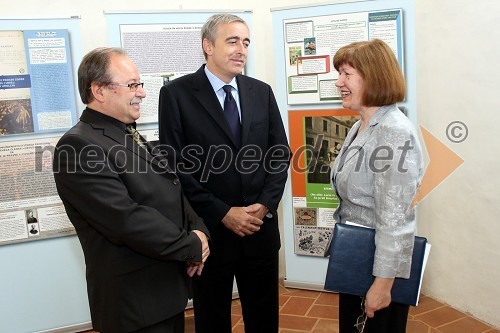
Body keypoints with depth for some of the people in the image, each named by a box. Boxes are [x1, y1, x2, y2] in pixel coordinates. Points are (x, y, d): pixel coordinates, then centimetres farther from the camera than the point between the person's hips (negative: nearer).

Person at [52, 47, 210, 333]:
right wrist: (192, 246, -16)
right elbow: (126, 220, -26)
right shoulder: (78, 147, -19)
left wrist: (199, 231, -4)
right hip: (136, 302, -8)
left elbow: (173, 192, 13)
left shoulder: (131, 137, 11)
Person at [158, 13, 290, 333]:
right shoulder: (177, 93, -7)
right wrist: (222, 213, -14)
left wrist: (265, 205, -8)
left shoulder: (262, 92, 5)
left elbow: (280, 154, 6)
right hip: (209, 230, -3)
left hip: (261, 227, 3)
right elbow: (175, 164, -11)